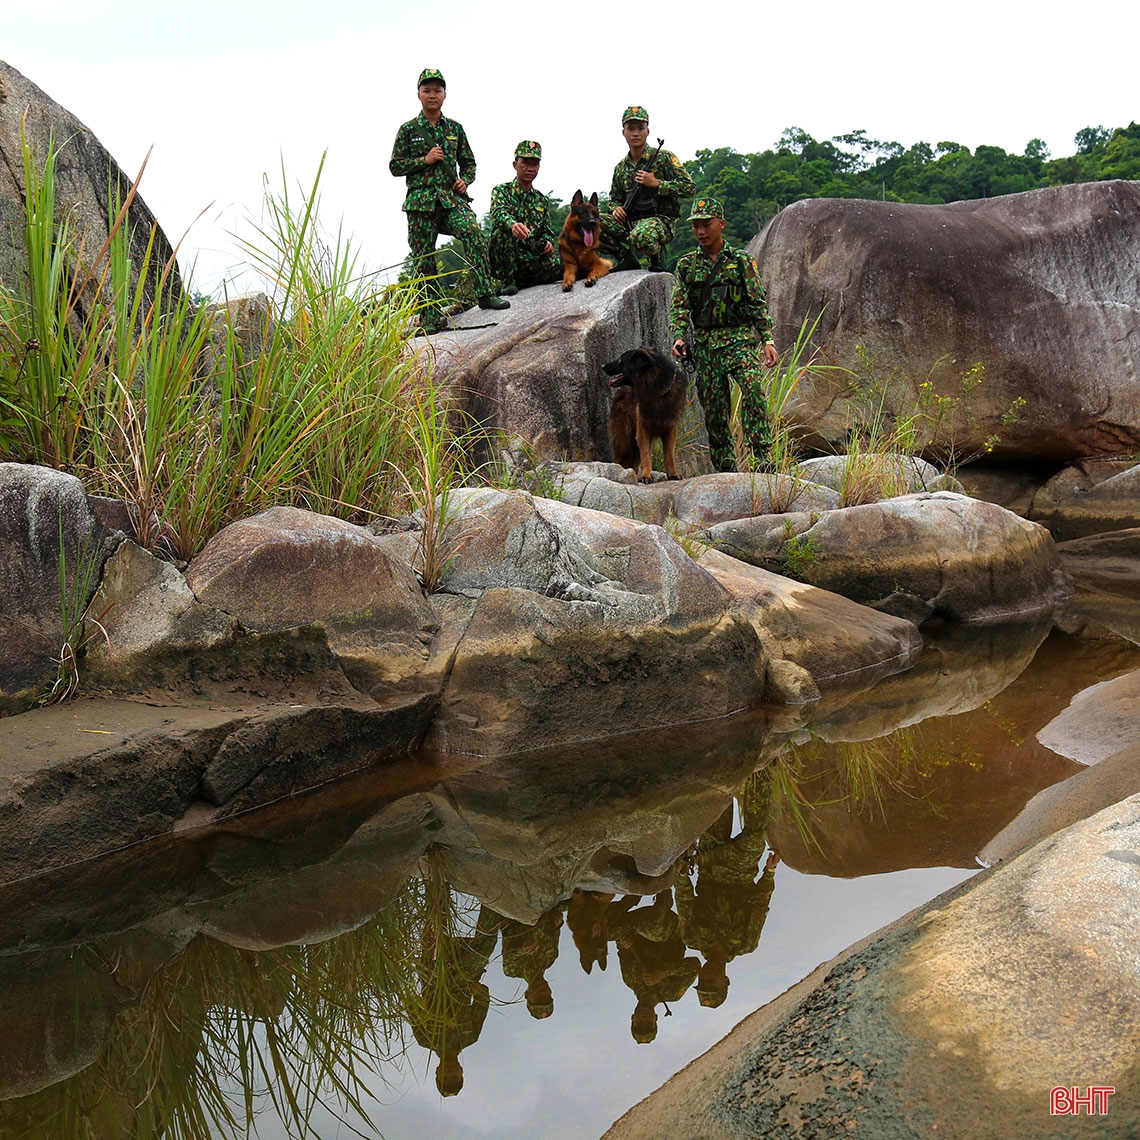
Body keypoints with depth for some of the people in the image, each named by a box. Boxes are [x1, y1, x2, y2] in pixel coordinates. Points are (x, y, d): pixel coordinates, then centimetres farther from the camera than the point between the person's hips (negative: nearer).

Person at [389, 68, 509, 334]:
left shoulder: (455, 128, 13)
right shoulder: (408, 130, 6)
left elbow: (468, 162, 20)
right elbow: (395, 166, 5)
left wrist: (465, 180, -1)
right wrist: (424, 160, -7)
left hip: (451, 197, 1)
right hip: (420, 199, -1)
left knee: (473, 232, -28)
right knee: (424, 259, -1)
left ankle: (485, 293, -28)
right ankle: (430, 317, 6)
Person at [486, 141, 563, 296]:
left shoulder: (541, 200, 19)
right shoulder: (501, 190, 2)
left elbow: (546, 230, 22)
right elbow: (499, 213, -20)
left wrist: (548, 242, -5)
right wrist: (512, 224, -45)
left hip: (529, 257, 4)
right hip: (502, 258, -4)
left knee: (557, 265, -26)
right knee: (504, 231, -35)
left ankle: (521, 282, 1)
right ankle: (506, 281, -18)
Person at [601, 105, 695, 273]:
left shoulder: (664, 158, -1)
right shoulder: (621, 168, 14)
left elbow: (689, 188, -6)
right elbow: (615, 198, 26)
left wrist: (656, 183, -14)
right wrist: (617, 208, 0)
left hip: (661, 220, -5)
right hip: (630, 222, 5)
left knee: (640, 237, -41)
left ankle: (657, 254, -4)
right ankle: (625, 257, -1)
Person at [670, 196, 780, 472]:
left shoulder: (741, 261, 6)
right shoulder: (686, 266, 10)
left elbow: (758, 304, 6)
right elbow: (679, 307, 5)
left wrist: (768, 340, -2)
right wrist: (678, 337, -12)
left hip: (741, 339, -2)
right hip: (705, 345, 2)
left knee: (754, 391, -25)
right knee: (714, 411, 2)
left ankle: (762, 458, -25)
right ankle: (725, 471, 11)